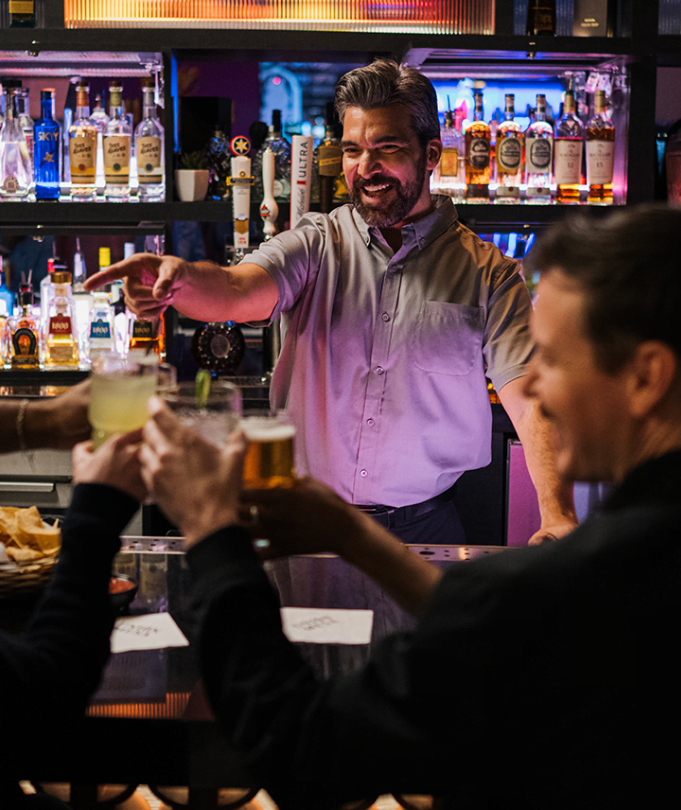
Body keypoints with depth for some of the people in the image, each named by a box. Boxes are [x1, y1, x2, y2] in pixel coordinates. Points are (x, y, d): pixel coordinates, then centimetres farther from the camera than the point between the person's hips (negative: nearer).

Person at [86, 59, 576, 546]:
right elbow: (236, 292, -16)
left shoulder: (487, 273, 1)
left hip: (425, 528, 0)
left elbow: (531, 398, -6)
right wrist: (181, 279, -41)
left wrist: (557, 517, -22)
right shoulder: (315, 246, 3)